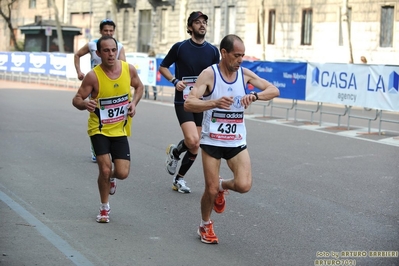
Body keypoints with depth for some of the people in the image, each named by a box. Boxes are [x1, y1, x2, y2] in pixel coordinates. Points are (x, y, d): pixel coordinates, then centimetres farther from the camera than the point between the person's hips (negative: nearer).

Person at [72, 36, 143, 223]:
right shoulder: (93, 76, -18)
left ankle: (110, 178, 36)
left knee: (122, 173, -4)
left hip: (120, 130, 3)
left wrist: (134, 103, -6)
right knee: (105, 169, -11)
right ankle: (104, 208, 15)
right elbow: (76, 99, -13)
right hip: (99, 129, -3)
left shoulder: (129, 69, -8)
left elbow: (139, 86, 12)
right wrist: (85, 104, -36)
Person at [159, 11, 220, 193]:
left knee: (195, 148, 6)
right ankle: (174, 152, 12)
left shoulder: (213, 51, 4)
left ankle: (179, 179, 26)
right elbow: (163, 67, 7)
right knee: (192, 141, -21)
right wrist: (174, 81, -9)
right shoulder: (179, 47, -4)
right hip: (183, 101, -4)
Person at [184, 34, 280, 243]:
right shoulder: (209, 74, -13)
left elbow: (274, 90, -2)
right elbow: (188, 104, -22)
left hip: (237, 142, 3)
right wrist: (214, 103, -39)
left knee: (244, 185, -14)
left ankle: (222, 186, 21)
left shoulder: (245, 74, 0)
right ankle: (205, 226, 28)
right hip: (212, 141, -3)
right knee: (210, 190, -1)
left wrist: (255, 95, -22)